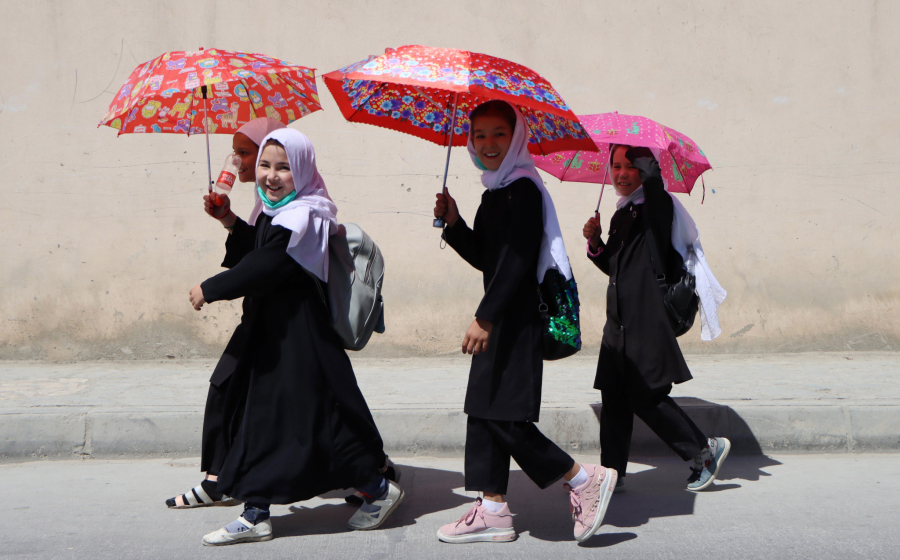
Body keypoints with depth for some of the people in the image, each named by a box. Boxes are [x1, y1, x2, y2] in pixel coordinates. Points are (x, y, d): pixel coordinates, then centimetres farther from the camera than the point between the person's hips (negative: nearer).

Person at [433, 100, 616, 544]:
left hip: (518, 318, -10)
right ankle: (493, 510, 16)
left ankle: (585, 479, 5)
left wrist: (484, 317, -23)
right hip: (498, 318, 10)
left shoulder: (523, 190, -13)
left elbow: (517, 261, -21)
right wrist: (453, 222, 5)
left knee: (504, 416, -9)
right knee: (483, 410, 9)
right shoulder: (494, 193, 15)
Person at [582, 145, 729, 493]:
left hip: (648, 319, -8)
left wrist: (639, 152, -11)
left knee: (646, 397, -6)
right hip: (619, 320, 8)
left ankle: (705, 450, 10)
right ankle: (612, 473, 13)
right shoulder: (620, 215, 18)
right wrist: (595, 244, 7)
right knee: (613, 397, 7)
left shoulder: (656, 205, -7)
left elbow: (652, 176, -30)